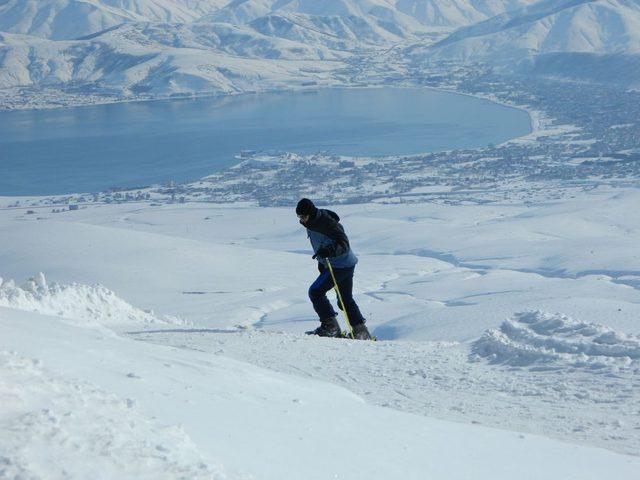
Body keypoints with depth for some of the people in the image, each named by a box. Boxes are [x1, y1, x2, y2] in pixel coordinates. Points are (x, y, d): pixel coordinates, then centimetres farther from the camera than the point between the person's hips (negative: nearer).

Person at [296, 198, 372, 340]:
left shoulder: (327, 223, -25)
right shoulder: (311, 224, 3)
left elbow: (344, 244, -30)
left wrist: (329, 251, -47)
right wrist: (321, 262, 21)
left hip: (341, 266, -10)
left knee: (315, 292, -10)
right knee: (345, 300, 17)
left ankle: (331, 326, -7)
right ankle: (362, 332, 24)